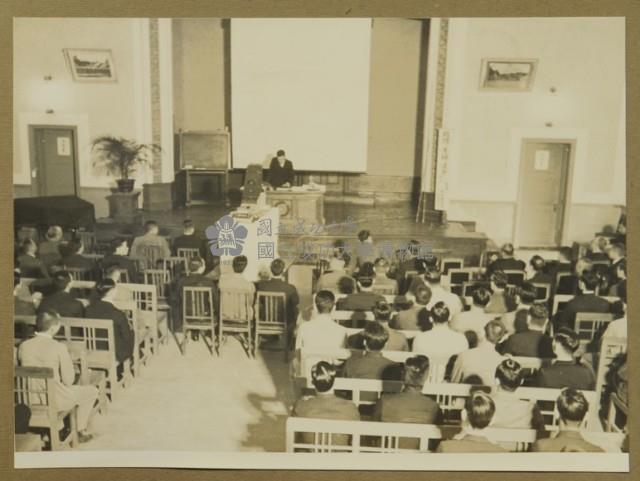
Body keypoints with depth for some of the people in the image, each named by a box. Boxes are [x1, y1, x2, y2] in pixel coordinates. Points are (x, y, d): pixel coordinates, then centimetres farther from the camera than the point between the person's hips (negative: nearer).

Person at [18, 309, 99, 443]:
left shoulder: (23, 346, -6)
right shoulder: (59, 348, -20)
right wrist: (69, 362, 4)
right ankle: (81, 432, 29)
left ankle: (51, 432, 37)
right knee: (92, 391, 18)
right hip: (56, 400, -6)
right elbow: (69, 381, -14)